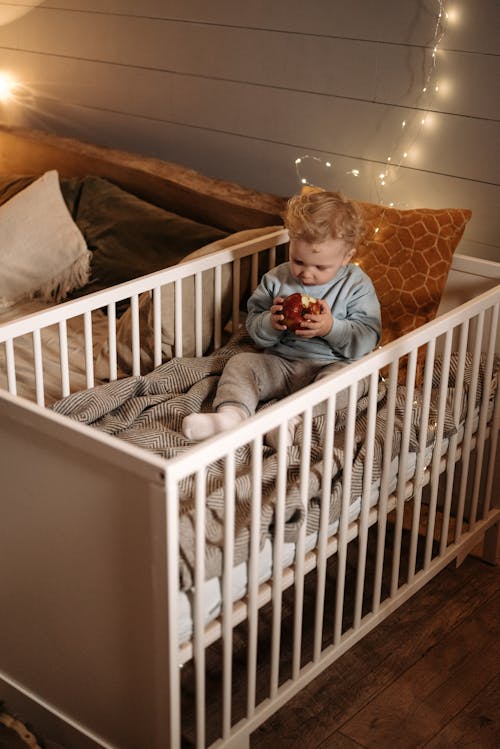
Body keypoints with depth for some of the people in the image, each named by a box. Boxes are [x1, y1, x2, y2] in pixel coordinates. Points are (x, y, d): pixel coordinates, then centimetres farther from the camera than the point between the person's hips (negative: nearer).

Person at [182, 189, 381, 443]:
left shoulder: (357, 286, -3)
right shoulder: (276, 279, 5)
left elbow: (367, 339, -9)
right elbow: (253, 327, 7)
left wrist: (331, 327, -25)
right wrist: (271, 324, -16)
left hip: (330, 365, -3)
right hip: (279, 362, 4)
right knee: (241, 362, -15)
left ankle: (292, 419, -50)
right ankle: (231, 413, -40)